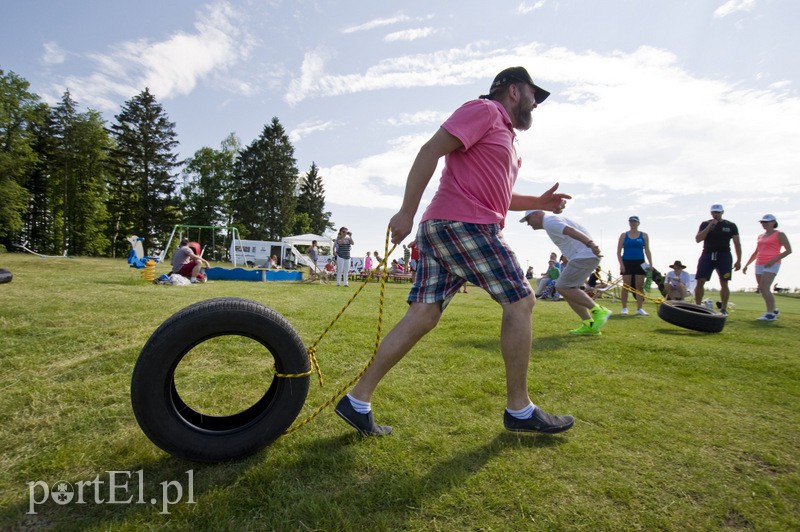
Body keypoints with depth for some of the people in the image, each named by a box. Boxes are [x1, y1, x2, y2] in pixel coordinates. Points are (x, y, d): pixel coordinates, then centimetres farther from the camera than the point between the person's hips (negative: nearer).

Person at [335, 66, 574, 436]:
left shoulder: (504, 134, 30)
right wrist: (406, 212, -19)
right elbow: (431, 150, -12)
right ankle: (519, 410, 9)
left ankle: (358, 400, 6)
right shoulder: (484, 110, 0)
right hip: (463, 224, -10)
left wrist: (539, 203, 23)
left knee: (422, 316, 2)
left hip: (439, 228, 10)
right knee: (520, 302, -2)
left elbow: (495, 195, 36)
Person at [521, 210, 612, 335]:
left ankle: (598, 311, -9)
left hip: (584, 256, -11)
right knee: (568, 290, 11)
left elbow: (570, 230, -27)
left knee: (562, 287, -13)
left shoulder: (549, 221, -10)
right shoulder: (552, 220, 23)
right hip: (584, 256, 11)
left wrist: (590, 244, -42)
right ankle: (589, 325, 10)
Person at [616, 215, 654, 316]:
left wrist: (651, 264, -2)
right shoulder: (624, 235, 5)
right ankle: (624, 308, 3)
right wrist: (621, 264, -9)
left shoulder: (644, 235, 8)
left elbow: (647, 251, 6)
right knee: (626, 286, -2)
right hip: (627, 262, -1)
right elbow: (619, 251, 1)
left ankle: (639, 309, 6)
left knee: (639, 286, 1)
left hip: (639, 263, 1)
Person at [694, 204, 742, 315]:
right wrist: (709, 227, -11)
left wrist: (738, 260, 1)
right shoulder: (705, 224, 10)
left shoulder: (730, 226, 8)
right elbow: (697, 239, -3)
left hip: (724, 255, 0)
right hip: (707, 255, 0)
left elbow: (737, 244, 7)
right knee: (700, 282, -5)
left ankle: (723, 309, 7)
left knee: (724, 283, -2)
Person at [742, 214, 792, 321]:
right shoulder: (760, 236, 18)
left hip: (772, 265, -7)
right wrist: (746, 265, 18)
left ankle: (770, 314, -17)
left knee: (765, 288, -19)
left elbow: (789, 250, -5)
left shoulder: (779, 234, 0)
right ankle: (774, 310, 23)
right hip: (760, 265, 7)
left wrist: (774, 260, -16)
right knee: (762, 290, 7)